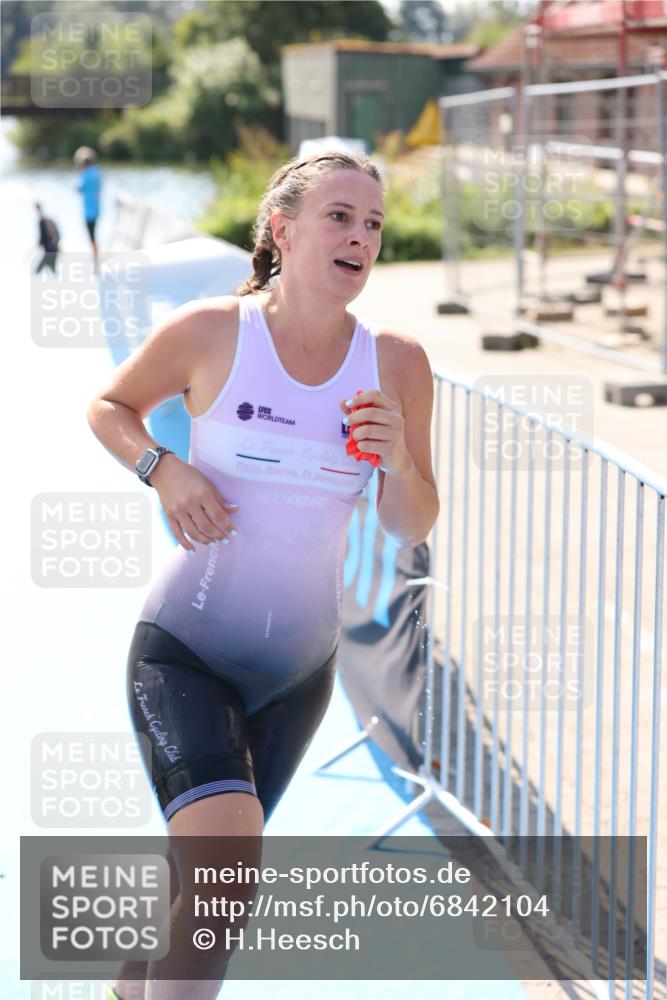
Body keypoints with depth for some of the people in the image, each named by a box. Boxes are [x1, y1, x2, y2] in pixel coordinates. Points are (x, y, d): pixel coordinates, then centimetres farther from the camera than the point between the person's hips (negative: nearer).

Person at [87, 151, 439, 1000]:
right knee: (225, 874, -24)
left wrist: (398, 461, -18)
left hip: (299, 668, 4)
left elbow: (412, 528, 3)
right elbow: (109, 406, 7)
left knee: (210, 876, 20)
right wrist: (163, 469, -13)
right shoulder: (209, 332, -11)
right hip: (183, 650, -4)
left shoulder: (396, 363, -3)